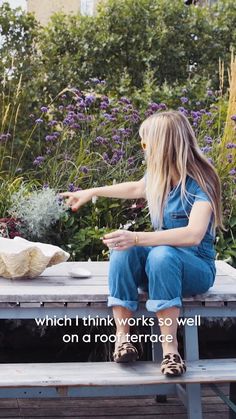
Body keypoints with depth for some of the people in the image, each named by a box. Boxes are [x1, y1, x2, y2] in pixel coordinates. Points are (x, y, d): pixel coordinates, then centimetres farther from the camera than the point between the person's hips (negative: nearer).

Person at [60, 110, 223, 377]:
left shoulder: (200, 183, -19)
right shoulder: (158, 176, 2)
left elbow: (194, 235, -35)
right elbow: (136, 188, 27)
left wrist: (136, 238, -40)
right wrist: (92, 192, 32)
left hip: (196, 268, -6)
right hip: (160, 265, 6)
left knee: (162, 255, -38)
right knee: (123, 249, -25)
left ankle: (170, 348, -36)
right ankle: (122, 335, -24)